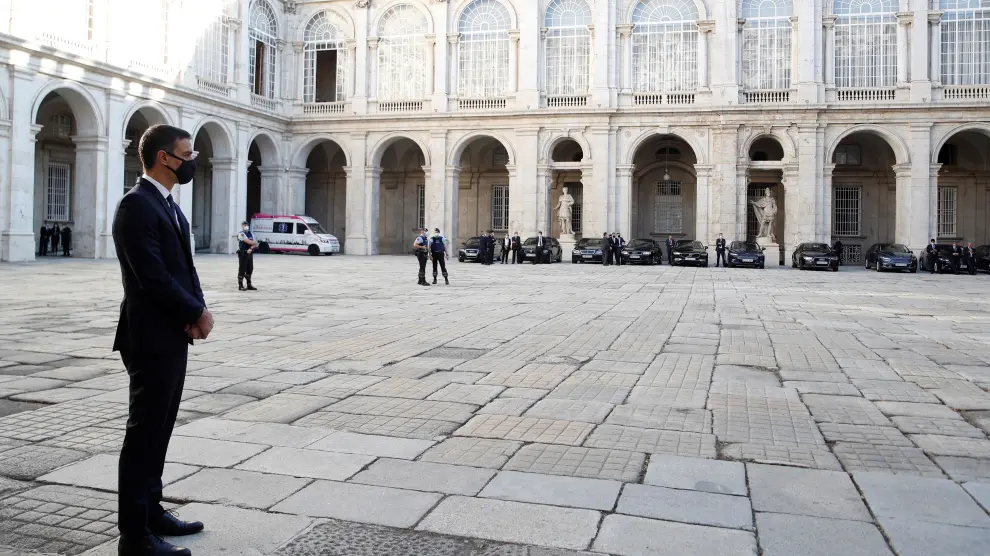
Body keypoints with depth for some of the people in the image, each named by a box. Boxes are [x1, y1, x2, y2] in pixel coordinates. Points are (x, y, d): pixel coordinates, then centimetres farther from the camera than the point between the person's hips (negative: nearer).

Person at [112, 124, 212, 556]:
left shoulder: (170, 206, 16)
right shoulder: (137, 205, -15)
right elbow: (152, 276, -22)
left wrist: (198, 311, -4)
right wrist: (196, 313, -12)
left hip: (174, 335, 9)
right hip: (151, 338, -9)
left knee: (158, 429, 16)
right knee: (144, 432, -2)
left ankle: (150, 511, 27)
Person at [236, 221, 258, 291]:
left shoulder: (251, 234, 14)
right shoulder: (241, 234, -9)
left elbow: (255, 244, 7)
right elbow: (249, 242, -19)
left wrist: (251, 248, -12)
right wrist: (255, 243, 0)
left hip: (250, 253, 7)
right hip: (243, 254, -7)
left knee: (250, 269, 11)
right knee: (242, 270, -5)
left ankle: (249, 285, 19)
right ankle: (240, 286, 0)